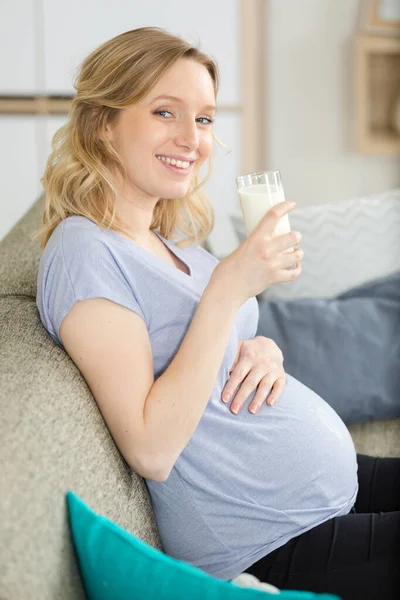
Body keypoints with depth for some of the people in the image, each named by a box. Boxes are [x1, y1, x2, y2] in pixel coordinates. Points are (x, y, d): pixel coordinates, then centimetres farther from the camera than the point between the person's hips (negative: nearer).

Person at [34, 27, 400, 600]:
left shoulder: (173, 238, 8)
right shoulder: (84, 252, -19)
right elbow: (151, 451, -25)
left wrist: (264, 349, -8)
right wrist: (229, 287, -27)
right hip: (274, 543, -8)